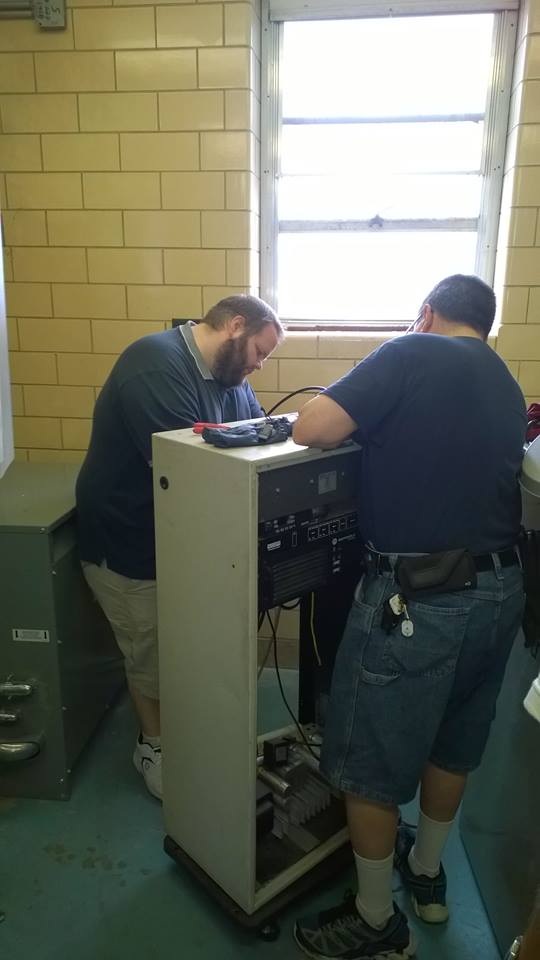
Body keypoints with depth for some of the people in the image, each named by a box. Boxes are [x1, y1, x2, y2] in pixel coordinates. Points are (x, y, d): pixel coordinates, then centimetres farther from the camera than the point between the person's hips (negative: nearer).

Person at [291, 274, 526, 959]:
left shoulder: (413, 354, -9)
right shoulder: (507, 388, 13)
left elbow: (310, 430, -15)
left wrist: (361, 418, 5)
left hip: (418, 598, -8)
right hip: (500, 588, 8)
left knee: (370, 765, 11)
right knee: (454, 742, 26)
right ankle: (427, 874, 48)